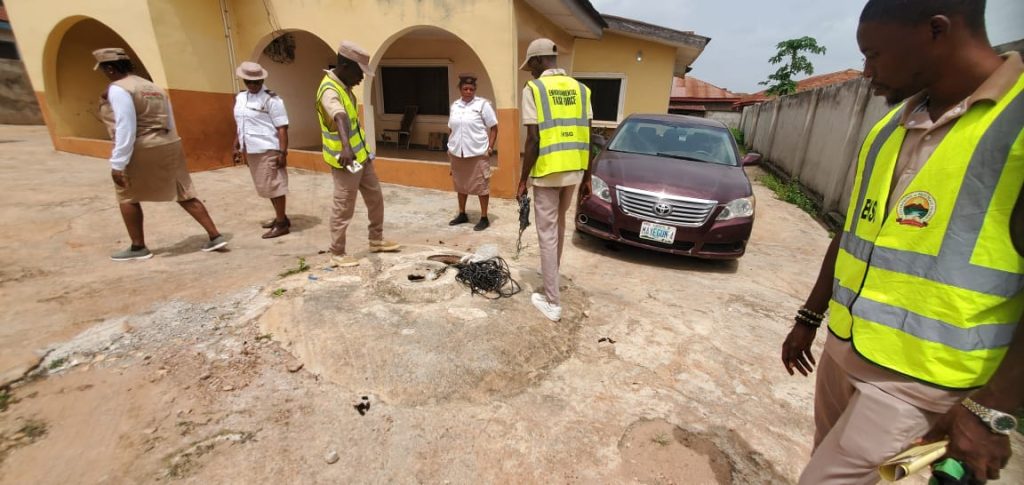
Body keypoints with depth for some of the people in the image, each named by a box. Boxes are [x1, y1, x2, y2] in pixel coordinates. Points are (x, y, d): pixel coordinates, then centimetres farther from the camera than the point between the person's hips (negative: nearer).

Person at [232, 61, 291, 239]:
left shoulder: (271, 99, -10)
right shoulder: (240, 97, 13)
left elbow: (282, 127, -15)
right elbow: (239, 124, 23)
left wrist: (283, 152, -21)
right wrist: (237, 146, 21)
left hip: (268, 150, -8)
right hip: (250, 150, 8)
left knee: (273, 186, -4)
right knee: (265, 186, 14)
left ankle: (282, 224, 3)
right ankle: (280, 217, 26)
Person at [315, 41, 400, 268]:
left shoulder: (344, 85, 6)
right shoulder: (330, 91, -23)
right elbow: (340, 118, -45)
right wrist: (345, 146, -61)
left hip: (361, 155, 9)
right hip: (345, 161, -9)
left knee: (375, 198, 16)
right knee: (343, 208, 0)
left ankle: (376, 240, 31)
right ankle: (337, 254, 15)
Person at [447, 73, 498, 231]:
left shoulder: (482, 104, -4)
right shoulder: (454, 106, 10)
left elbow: (494, 128, -3)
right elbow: (452, 129, 17)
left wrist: (490, 147, -10)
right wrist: (450, 148, 12)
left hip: (477, 153, -5)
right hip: (457, 153, 5)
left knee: (481, 186, 0)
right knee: (460, 184, 15)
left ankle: (484, 218, 10)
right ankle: (462, 214, 30)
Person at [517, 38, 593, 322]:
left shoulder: (533, 89, -6)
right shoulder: (580, 89, 10)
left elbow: (533, 140, -13)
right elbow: (588, 138, 8)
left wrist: (523, 180, -5)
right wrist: (587, 177, 14)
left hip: (547, 172, -6)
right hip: (574, 171, 6)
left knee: (547, 234, 1)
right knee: (559, 224, 25)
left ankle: (553, 303, 6)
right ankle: (553, 272, 44)